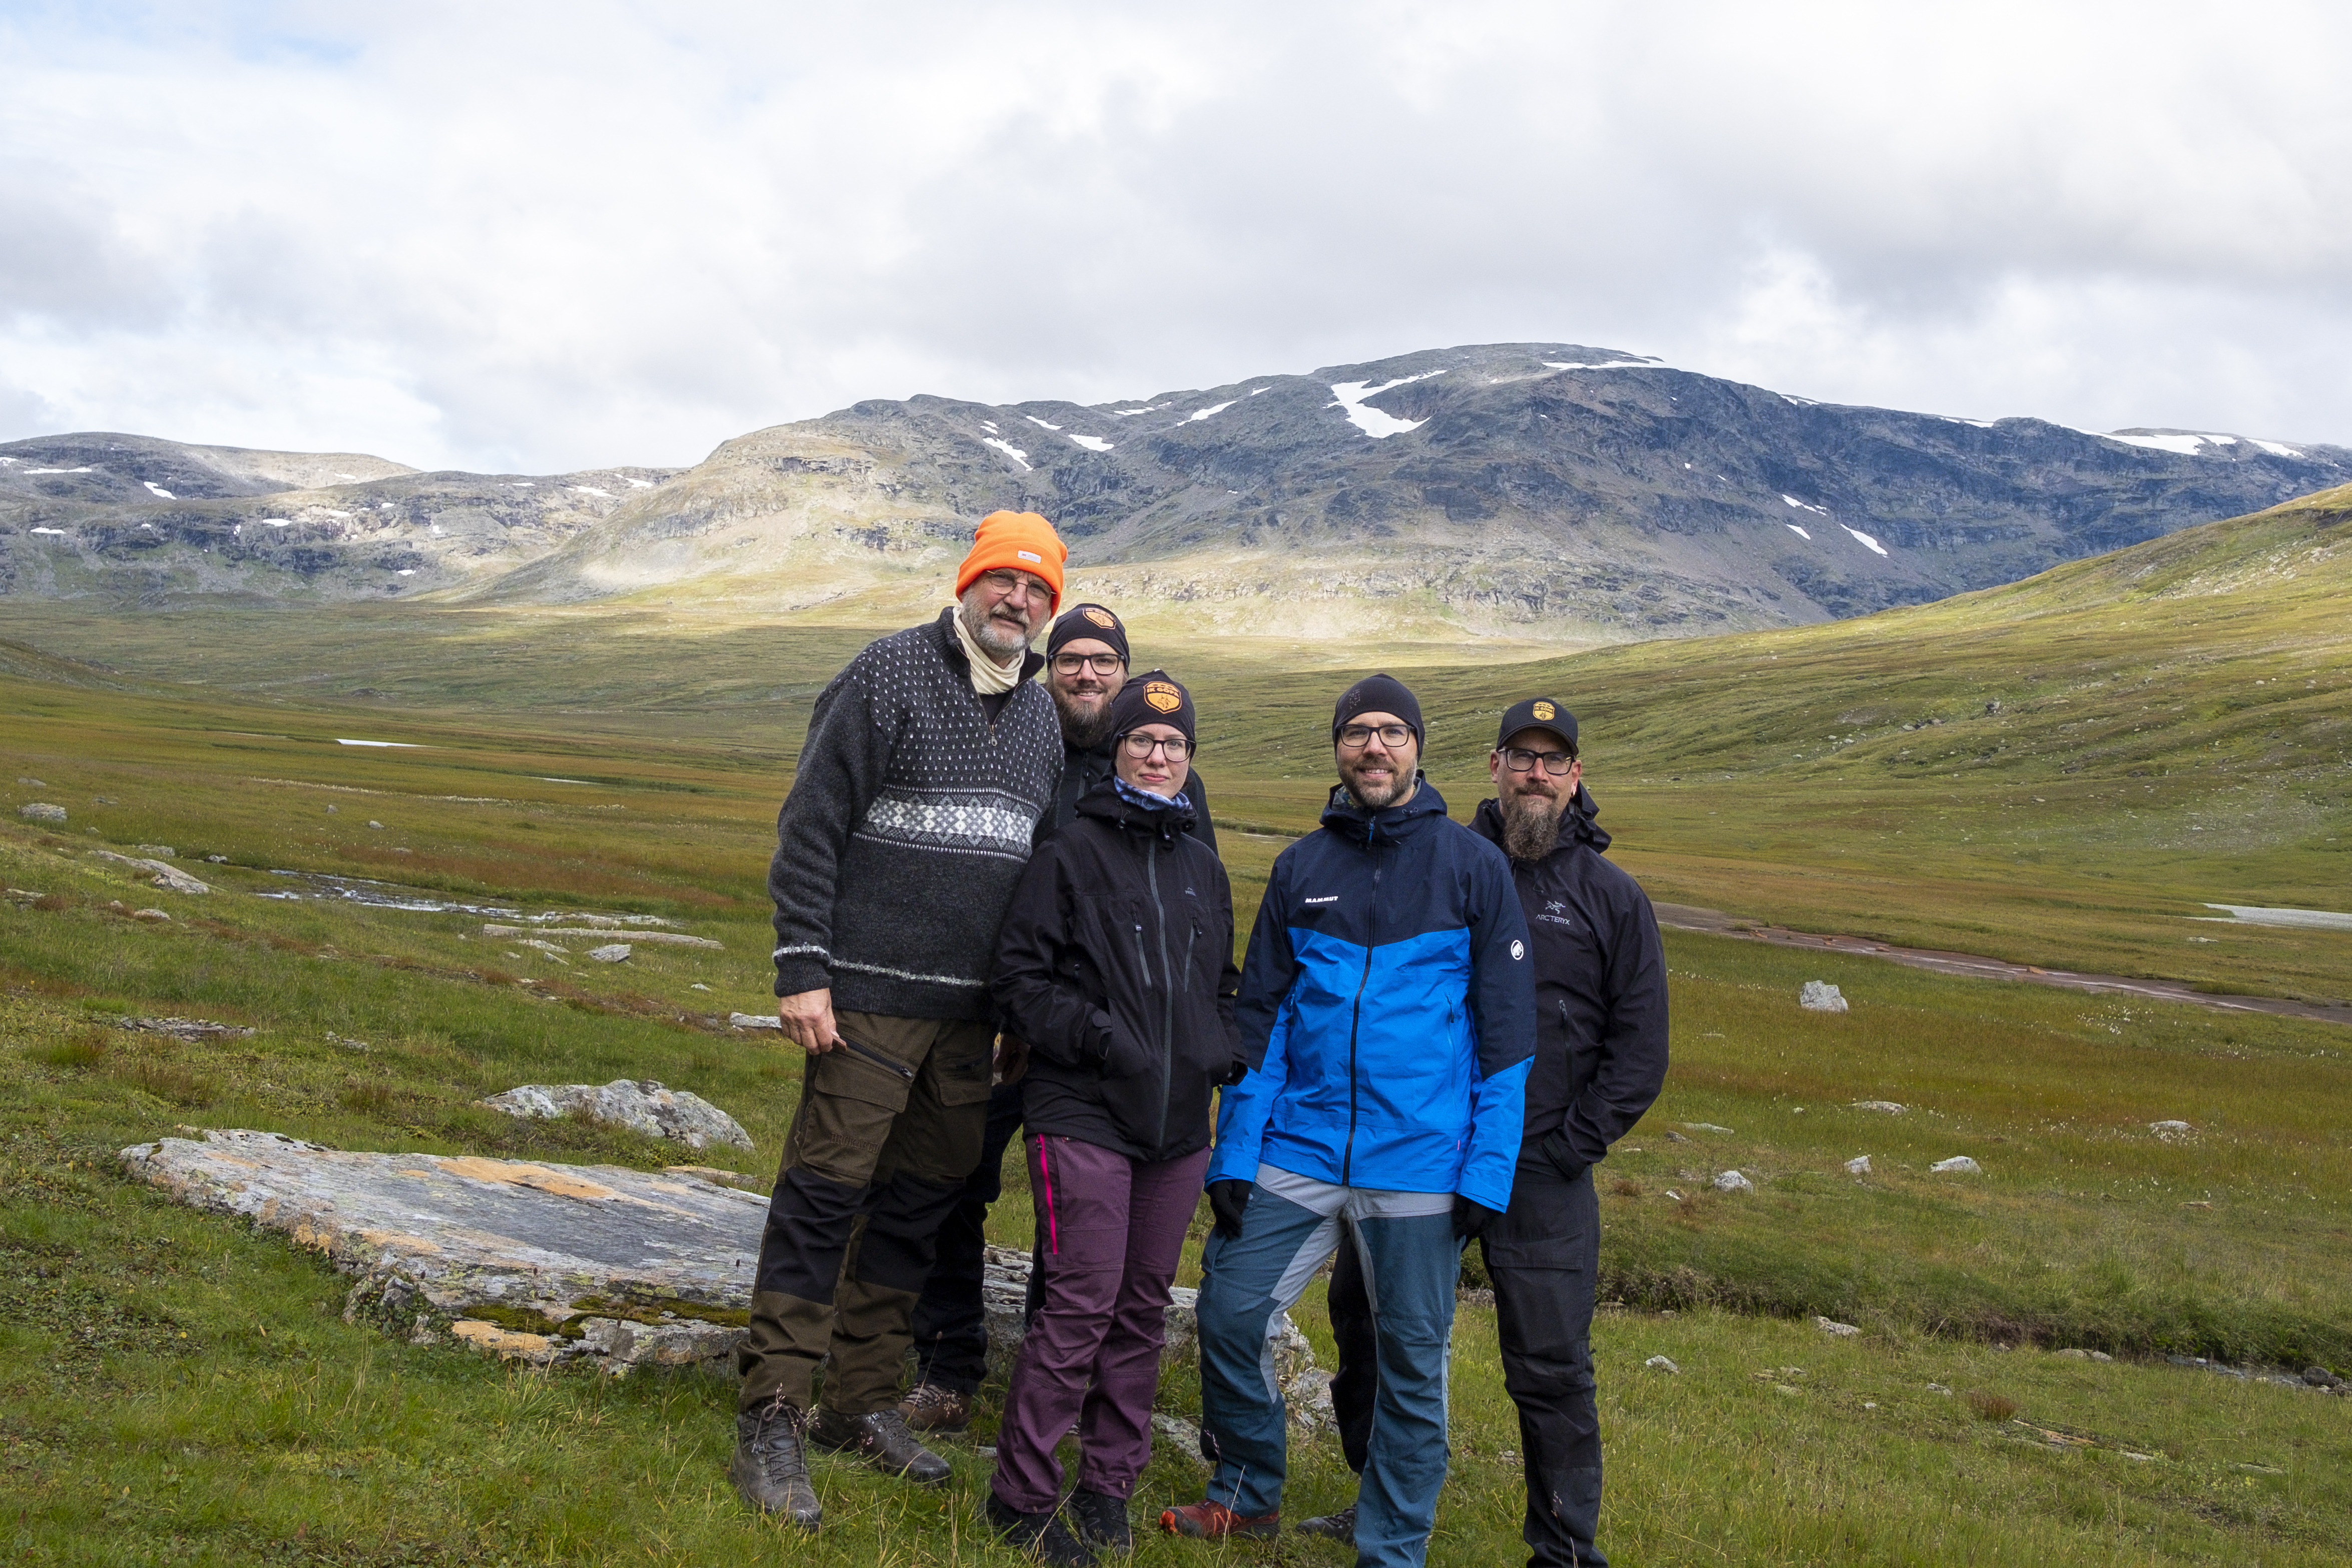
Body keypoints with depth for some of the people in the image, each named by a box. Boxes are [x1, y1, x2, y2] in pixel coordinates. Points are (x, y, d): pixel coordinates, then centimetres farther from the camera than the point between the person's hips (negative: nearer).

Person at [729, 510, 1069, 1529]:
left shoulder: (1042, 716, 14)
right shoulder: (890, 674, -5)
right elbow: (811, 825, -7)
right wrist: (801, 969, -13)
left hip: (971, 1016, 6)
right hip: (871, 996, -6)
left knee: (918, 1205, 13)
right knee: (824, 1197, -5)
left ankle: (863, 1404, 25)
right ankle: (771, 1423, 3)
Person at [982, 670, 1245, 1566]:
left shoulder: (1202, 869, 16)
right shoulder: (1072, 854, -2)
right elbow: (1020, 977, -5)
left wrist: (1229, 1051, 7)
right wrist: (1099, 1038, -16)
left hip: (1178, 1123, 6)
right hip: (1084, 1117, -6)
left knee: (1145, 1306, 10)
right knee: (1083, 1304, -9)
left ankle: (1108, 1486, 23)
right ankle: (1021, 1496, 3)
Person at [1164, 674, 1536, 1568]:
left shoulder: (1472, 866, 0)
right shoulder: (1301, 868, 8)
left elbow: (1505, 1029, -1)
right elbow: (1259, 1017, 9)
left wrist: (1488, 1170, -8)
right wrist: (1234, 1152, 1)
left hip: (1421, 1161, -3)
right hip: (1297, 1151, 3)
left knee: (1413, 1358, 5)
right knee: (1228, 1316, 2)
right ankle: (1247, 1494, 26)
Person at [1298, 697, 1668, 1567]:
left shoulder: (1613, 898, 3)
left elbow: (1639, 1051, 3)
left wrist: (1568, 1148, -5)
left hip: (1540, 1176, -3)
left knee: (1550, 1369, -1)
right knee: (1364, 1315, 12)